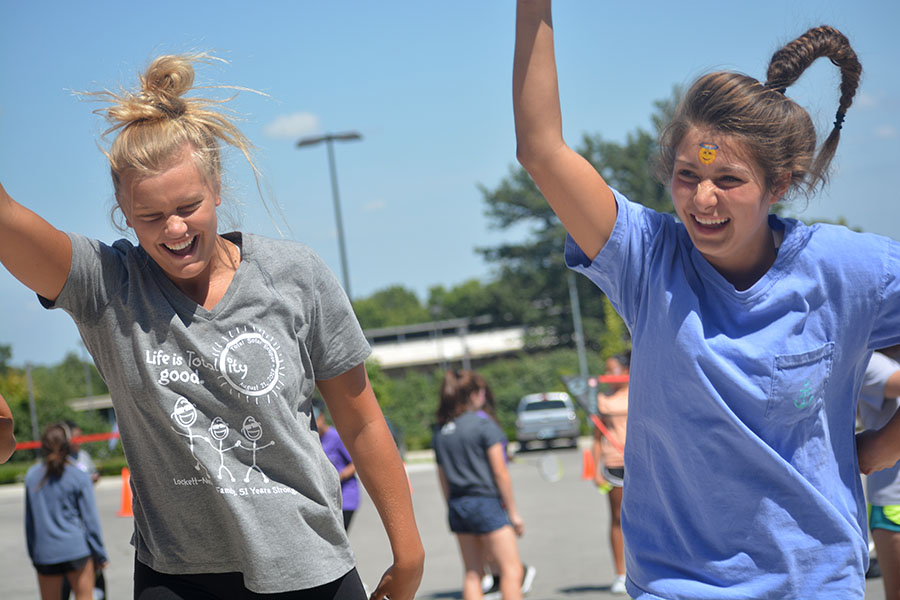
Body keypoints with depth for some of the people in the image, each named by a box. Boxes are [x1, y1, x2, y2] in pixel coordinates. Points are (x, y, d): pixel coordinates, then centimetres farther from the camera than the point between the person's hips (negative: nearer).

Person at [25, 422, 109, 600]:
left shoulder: (32, 475, 3)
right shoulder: (79, 478, -7)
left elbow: (29, 520, 8)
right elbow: (91, 519, -5)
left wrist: (33, 555, 15)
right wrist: (100, 556, 3)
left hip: (44, 553, 3)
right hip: (77, 550, -3)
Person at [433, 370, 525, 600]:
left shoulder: (440, 431, 9)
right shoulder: (484, 425, -9)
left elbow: (443, 478, 13)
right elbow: (500, 473, -10)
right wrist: (513, 511, -5)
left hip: (457, 506, 7)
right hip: (486, 503, -7)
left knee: (472, 573, 11)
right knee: (511, 570, -4)